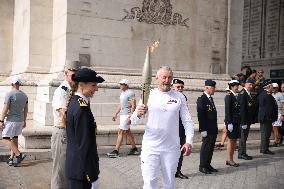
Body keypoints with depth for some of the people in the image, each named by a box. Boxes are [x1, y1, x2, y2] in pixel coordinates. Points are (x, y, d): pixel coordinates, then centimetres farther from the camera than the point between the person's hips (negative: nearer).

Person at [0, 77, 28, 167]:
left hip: (11, 120, -7)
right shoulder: (24, 95, 6)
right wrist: (24, 120, 20)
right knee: (14, 138, 12)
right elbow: (26, 109, 12)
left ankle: (19, 154, -10)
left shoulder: (9, 94, -13)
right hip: (20, 120, 7)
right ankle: (11, 159, 14)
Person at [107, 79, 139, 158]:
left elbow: (133, 106, -19)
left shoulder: (130, 93, -14)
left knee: (120, 132, -10)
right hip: (122, 115, 10)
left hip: (127, 115, -10)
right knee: (128, 132, 14)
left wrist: (130, 116, -24)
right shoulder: (122, 93, 15)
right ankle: (134, 149, 23)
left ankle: (116, 151, -7)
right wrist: (115, 114, 20)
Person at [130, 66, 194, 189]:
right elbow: (133, 120, -2)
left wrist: (189, 141, -7)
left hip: (172, 148, 2)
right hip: (150, 147, -1)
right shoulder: (148, 95, -1)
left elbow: (187, 121, 4)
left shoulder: (179, 97, 2)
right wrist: (138, 114, -24)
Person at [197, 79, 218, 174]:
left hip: (213, 129, 9)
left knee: (211, 147, 14)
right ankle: (202, 166, 11)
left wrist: (215, 128, 15)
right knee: (205, 147, 0)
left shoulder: (210, 98, 14)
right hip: (207, 130, -9)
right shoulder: (201, 99, -14)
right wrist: (203, 129, -20)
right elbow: (200, 116, -18)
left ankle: (208, 165, 25)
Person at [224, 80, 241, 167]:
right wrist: (229, 123, -19)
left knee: (234, 140, 11)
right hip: (231, 121, -8)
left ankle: (231, 159, 19)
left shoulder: (236, 96, 13)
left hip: (237, 122, 8)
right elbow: (227, 110, -16)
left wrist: (240, 122, 13)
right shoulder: (229, 96, -11)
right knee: (231, 140, -1)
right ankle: (229, 160, 9)